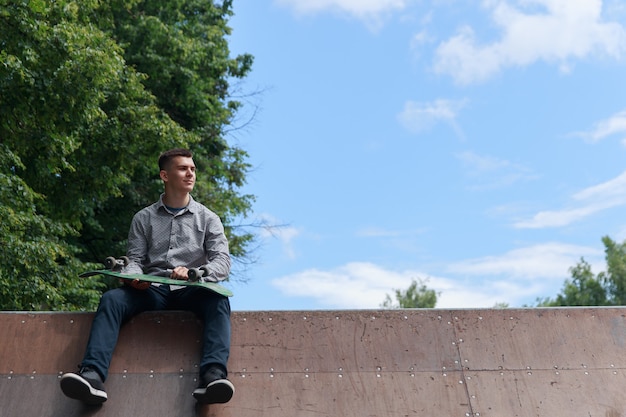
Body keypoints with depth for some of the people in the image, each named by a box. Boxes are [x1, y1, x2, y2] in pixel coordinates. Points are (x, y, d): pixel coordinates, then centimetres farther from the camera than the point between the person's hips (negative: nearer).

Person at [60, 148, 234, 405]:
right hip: (152, 290, 1)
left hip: (192, 292, -1)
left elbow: (222, 262, 1)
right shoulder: (144, 218, 15)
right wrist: (133, 277, -16)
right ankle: (92, 376, -41)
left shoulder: (208, 219, 12)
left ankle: (213, 376, -49)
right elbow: (134, 259, 8)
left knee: (218, 301, -33)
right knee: (111, 299, -27)